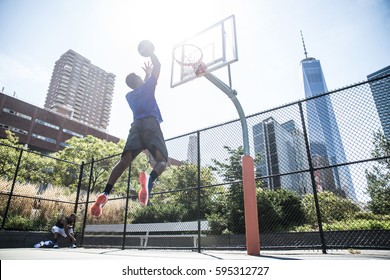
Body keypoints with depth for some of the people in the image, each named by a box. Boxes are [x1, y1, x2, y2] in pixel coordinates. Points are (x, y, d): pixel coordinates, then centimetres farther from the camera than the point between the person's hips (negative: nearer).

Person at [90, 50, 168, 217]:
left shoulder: (129, 95, 32)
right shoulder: (147, 86, 19)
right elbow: (157, 65, 24)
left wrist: (147, 75, 61)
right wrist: (150, 52, 39)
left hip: (136, 126, 4)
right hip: (150, 123, -4)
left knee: (125, 160, -8)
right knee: (162, 160, -11)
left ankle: (105, 194, -28)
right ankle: (149, 180, -47)